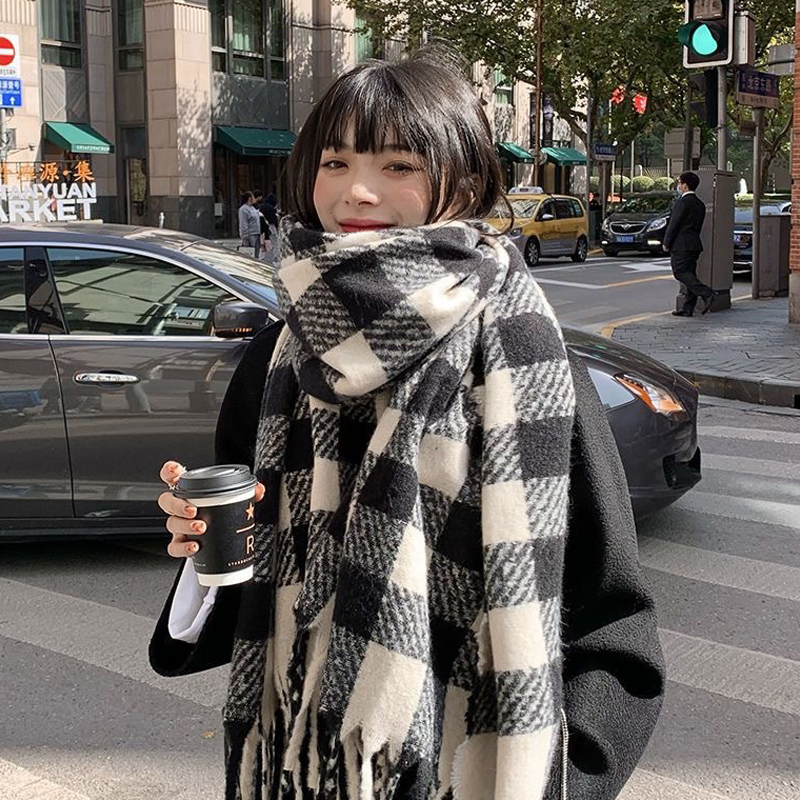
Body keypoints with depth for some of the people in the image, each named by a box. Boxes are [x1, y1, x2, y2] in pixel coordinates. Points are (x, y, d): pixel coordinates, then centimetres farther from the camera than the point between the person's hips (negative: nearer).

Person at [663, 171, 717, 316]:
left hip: (681, 245, -9)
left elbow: (674, 224, -13)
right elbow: (697, 226, 17)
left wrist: (666, 243, -5)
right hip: (694, 244, 9)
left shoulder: (683, 202, -11)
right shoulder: (700, 204, 16)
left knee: (681, 273, -10)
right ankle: (687, 309, 6)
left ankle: (707, 294, -22)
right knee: (689, 274, 8)